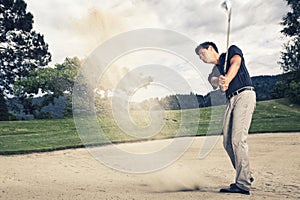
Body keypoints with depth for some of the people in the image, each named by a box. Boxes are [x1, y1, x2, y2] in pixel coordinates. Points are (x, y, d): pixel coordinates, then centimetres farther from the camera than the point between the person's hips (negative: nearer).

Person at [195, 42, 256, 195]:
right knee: (227, 142, 1)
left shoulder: (232, 50, 11)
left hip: (244, 95, -7)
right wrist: (219, 81, -25)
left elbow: (235, 63, -10)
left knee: (238, 139, -17)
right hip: (231, 100, 7)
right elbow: (214, 83, -1)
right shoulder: (215, 71, 22)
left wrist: (226, 81, -26)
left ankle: (243, 185, -16)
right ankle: (245, 176, 15)